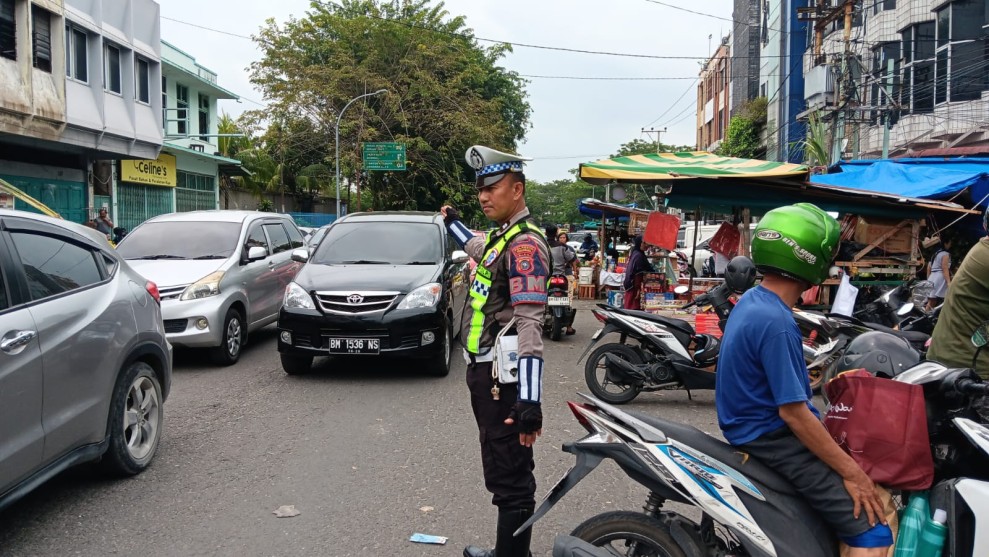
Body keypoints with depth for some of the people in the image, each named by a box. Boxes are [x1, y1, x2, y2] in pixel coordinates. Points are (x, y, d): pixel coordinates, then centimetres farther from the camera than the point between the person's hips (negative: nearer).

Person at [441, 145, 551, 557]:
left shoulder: (525, 244, -17)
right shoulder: (501, 236, 14)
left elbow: (529, 325, -26)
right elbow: (478, 250, 42)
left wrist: (529, 400, -32)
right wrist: (452, 222, 57)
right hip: (484, 369, 11)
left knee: (509, 478, -5)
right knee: (503, 471, 20)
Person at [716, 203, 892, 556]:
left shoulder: (752, 300, 6)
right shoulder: (776, 323, -24)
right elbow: (792, 411, -24)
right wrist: (851, 472, -16)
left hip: (752, 428, 11)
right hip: (772, 440, -10)